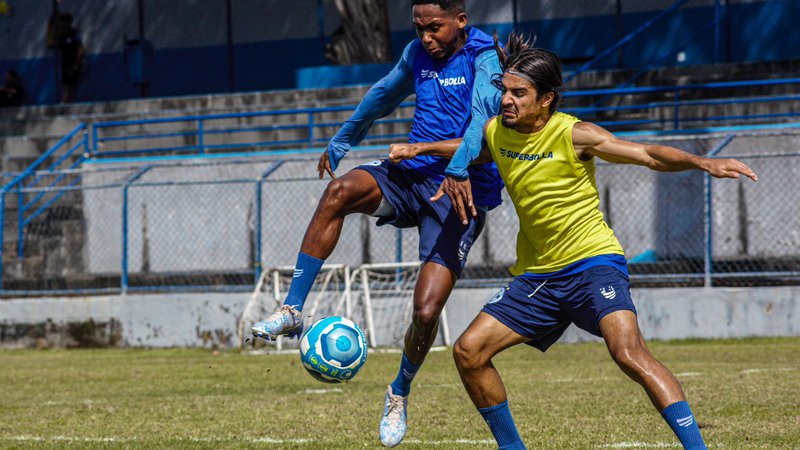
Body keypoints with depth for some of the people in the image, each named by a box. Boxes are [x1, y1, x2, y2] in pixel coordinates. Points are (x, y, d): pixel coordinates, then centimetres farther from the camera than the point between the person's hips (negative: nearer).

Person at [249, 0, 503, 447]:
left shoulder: (483, 58, -11)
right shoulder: (418, 53, 10)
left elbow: (483, 116, -30)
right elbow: (384, 95, 29)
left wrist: (441, 158, -48)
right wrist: (341, 142, 40)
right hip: (411, 176, 5)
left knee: (427, 309, -16)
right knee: (340, 190, -27)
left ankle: (400, 391, 15)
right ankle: (293, 310, -25)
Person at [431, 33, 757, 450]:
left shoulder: (573, 135, -13)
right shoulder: (494, 132, 2)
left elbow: (650, 154, -15)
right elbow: (467, 153, 26)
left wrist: (701, 162, -32)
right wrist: (454, 176, 3)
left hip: (593, 262, -7)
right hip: (536, 274, 7)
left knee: (628, 352, -28)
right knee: (468, 352, -1)